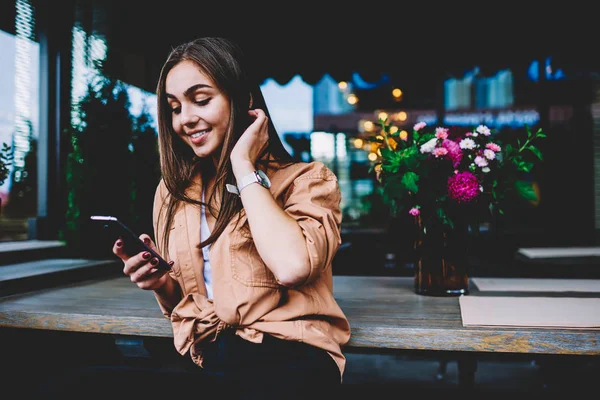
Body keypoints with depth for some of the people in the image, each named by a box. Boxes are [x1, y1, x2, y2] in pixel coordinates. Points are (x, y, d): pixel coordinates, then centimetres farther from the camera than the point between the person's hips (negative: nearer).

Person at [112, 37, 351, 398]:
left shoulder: (305, 179, -2)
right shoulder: (173, 192, 13)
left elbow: (292, 265, -24)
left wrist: (244, 165, -13)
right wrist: (162, 284, -2)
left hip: (285, 358, -5)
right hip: (200, 360, 5)